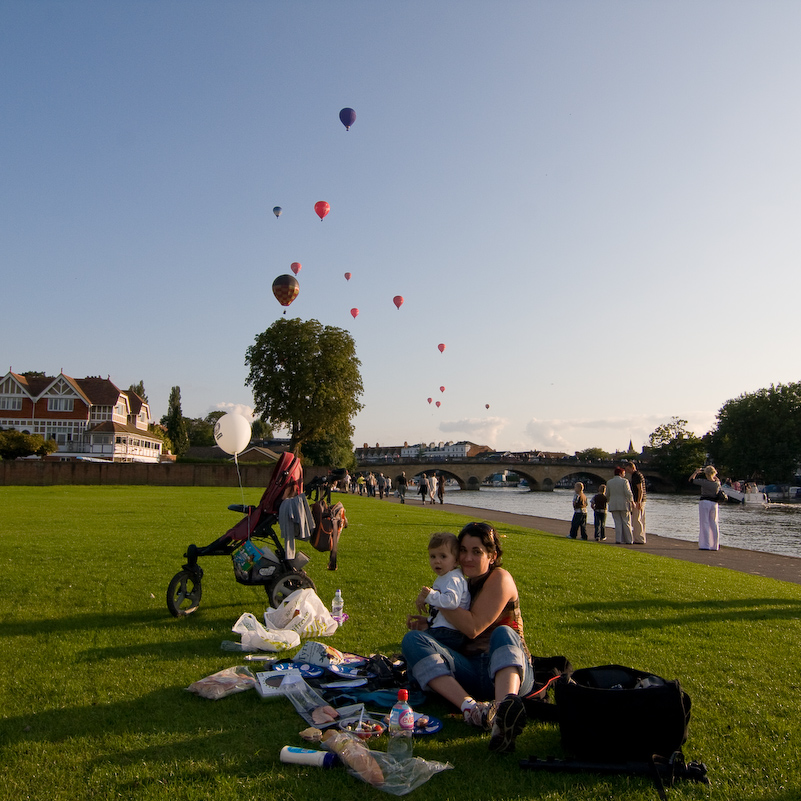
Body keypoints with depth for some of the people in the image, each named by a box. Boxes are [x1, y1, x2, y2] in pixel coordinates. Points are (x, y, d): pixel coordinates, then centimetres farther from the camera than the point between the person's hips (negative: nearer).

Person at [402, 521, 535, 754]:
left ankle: (503, 710, -66)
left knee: (503, 633, -36)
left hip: (508, 669, -5)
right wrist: (428, 625, 4)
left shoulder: (499, 578, -1)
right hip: (467, 673, 5)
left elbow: (473, 627, -13)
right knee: (412, 639, -17)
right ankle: (471, 707, -39)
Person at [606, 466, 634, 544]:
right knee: (626, 523, 5)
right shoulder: (624, 481, -5)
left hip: (613, 505, 3)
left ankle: (618, 540, -4)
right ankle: (628, 540, 7)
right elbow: (628, 493, -13)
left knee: (618, 523, 5)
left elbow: (607, 494, 11)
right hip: (624, 505, -3)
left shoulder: (609, 482, 8)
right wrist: (632, 501, -1)